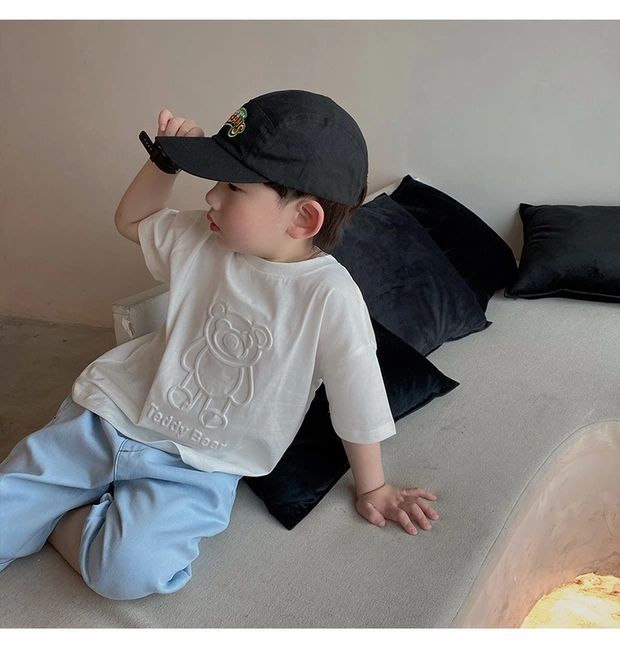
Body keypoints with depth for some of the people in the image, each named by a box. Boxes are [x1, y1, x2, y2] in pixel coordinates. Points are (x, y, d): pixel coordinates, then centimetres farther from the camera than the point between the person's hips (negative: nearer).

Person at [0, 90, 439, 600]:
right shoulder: (203, 240, -6)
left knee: (131, 569, -27)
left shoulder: (330, 296, -22)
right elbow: (131, 221, 14)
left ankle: (59, 520, 0)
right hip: (113, 411, 4)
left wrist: (372, 489, -2)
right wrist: (166, 162, -2)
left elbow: (357, 405, -12)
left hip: (197, 465, -3)